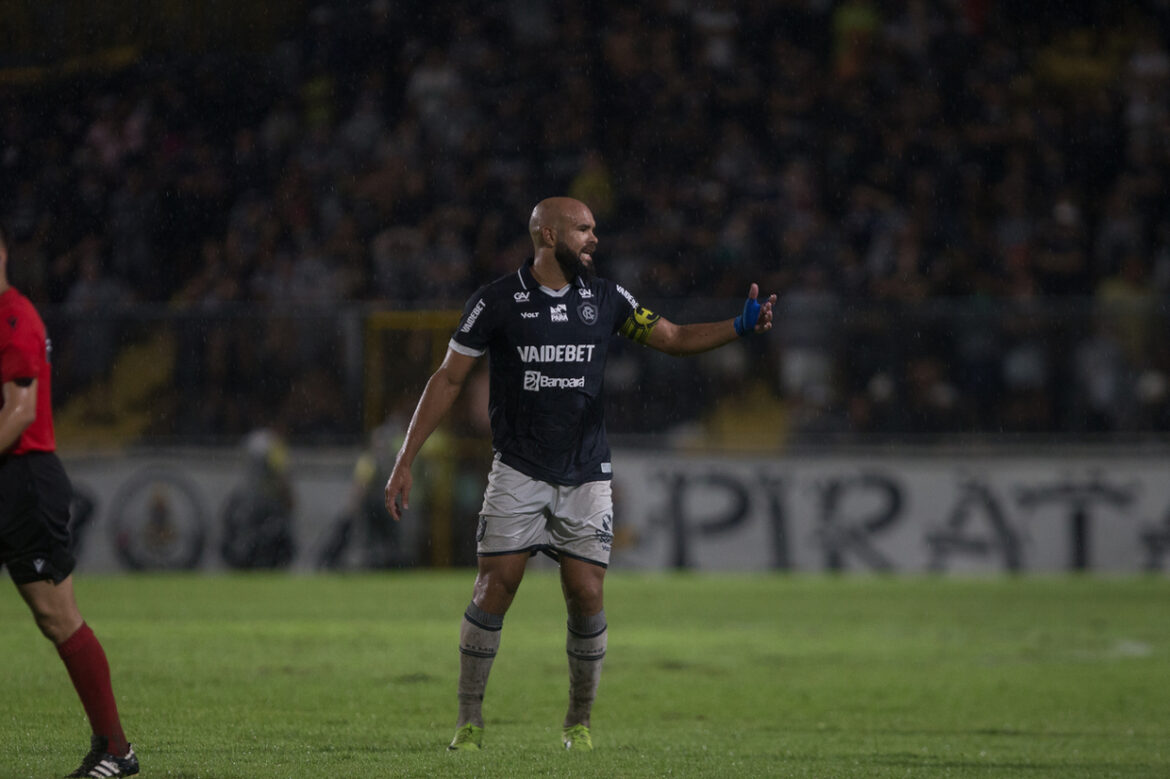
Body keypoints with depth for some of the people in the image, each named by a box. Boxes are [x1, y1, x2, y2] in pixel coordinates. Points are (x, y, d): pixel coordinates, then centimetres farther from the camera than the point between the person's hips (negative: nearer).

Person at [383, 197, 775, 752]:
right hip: (518, 472, -2)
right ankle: (469, 721, 2)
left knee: (586, 597, -4)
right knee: (494, 590, -10)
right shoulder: (495, 303, -4)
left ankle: (579, 722, 12)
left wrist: (740, 327, -9)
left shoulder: (605, 299, 5)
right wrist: (404, 462, -4)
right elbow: (448, 379, -1)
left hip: (586, 476, 2)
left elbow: (673, 338, 9)